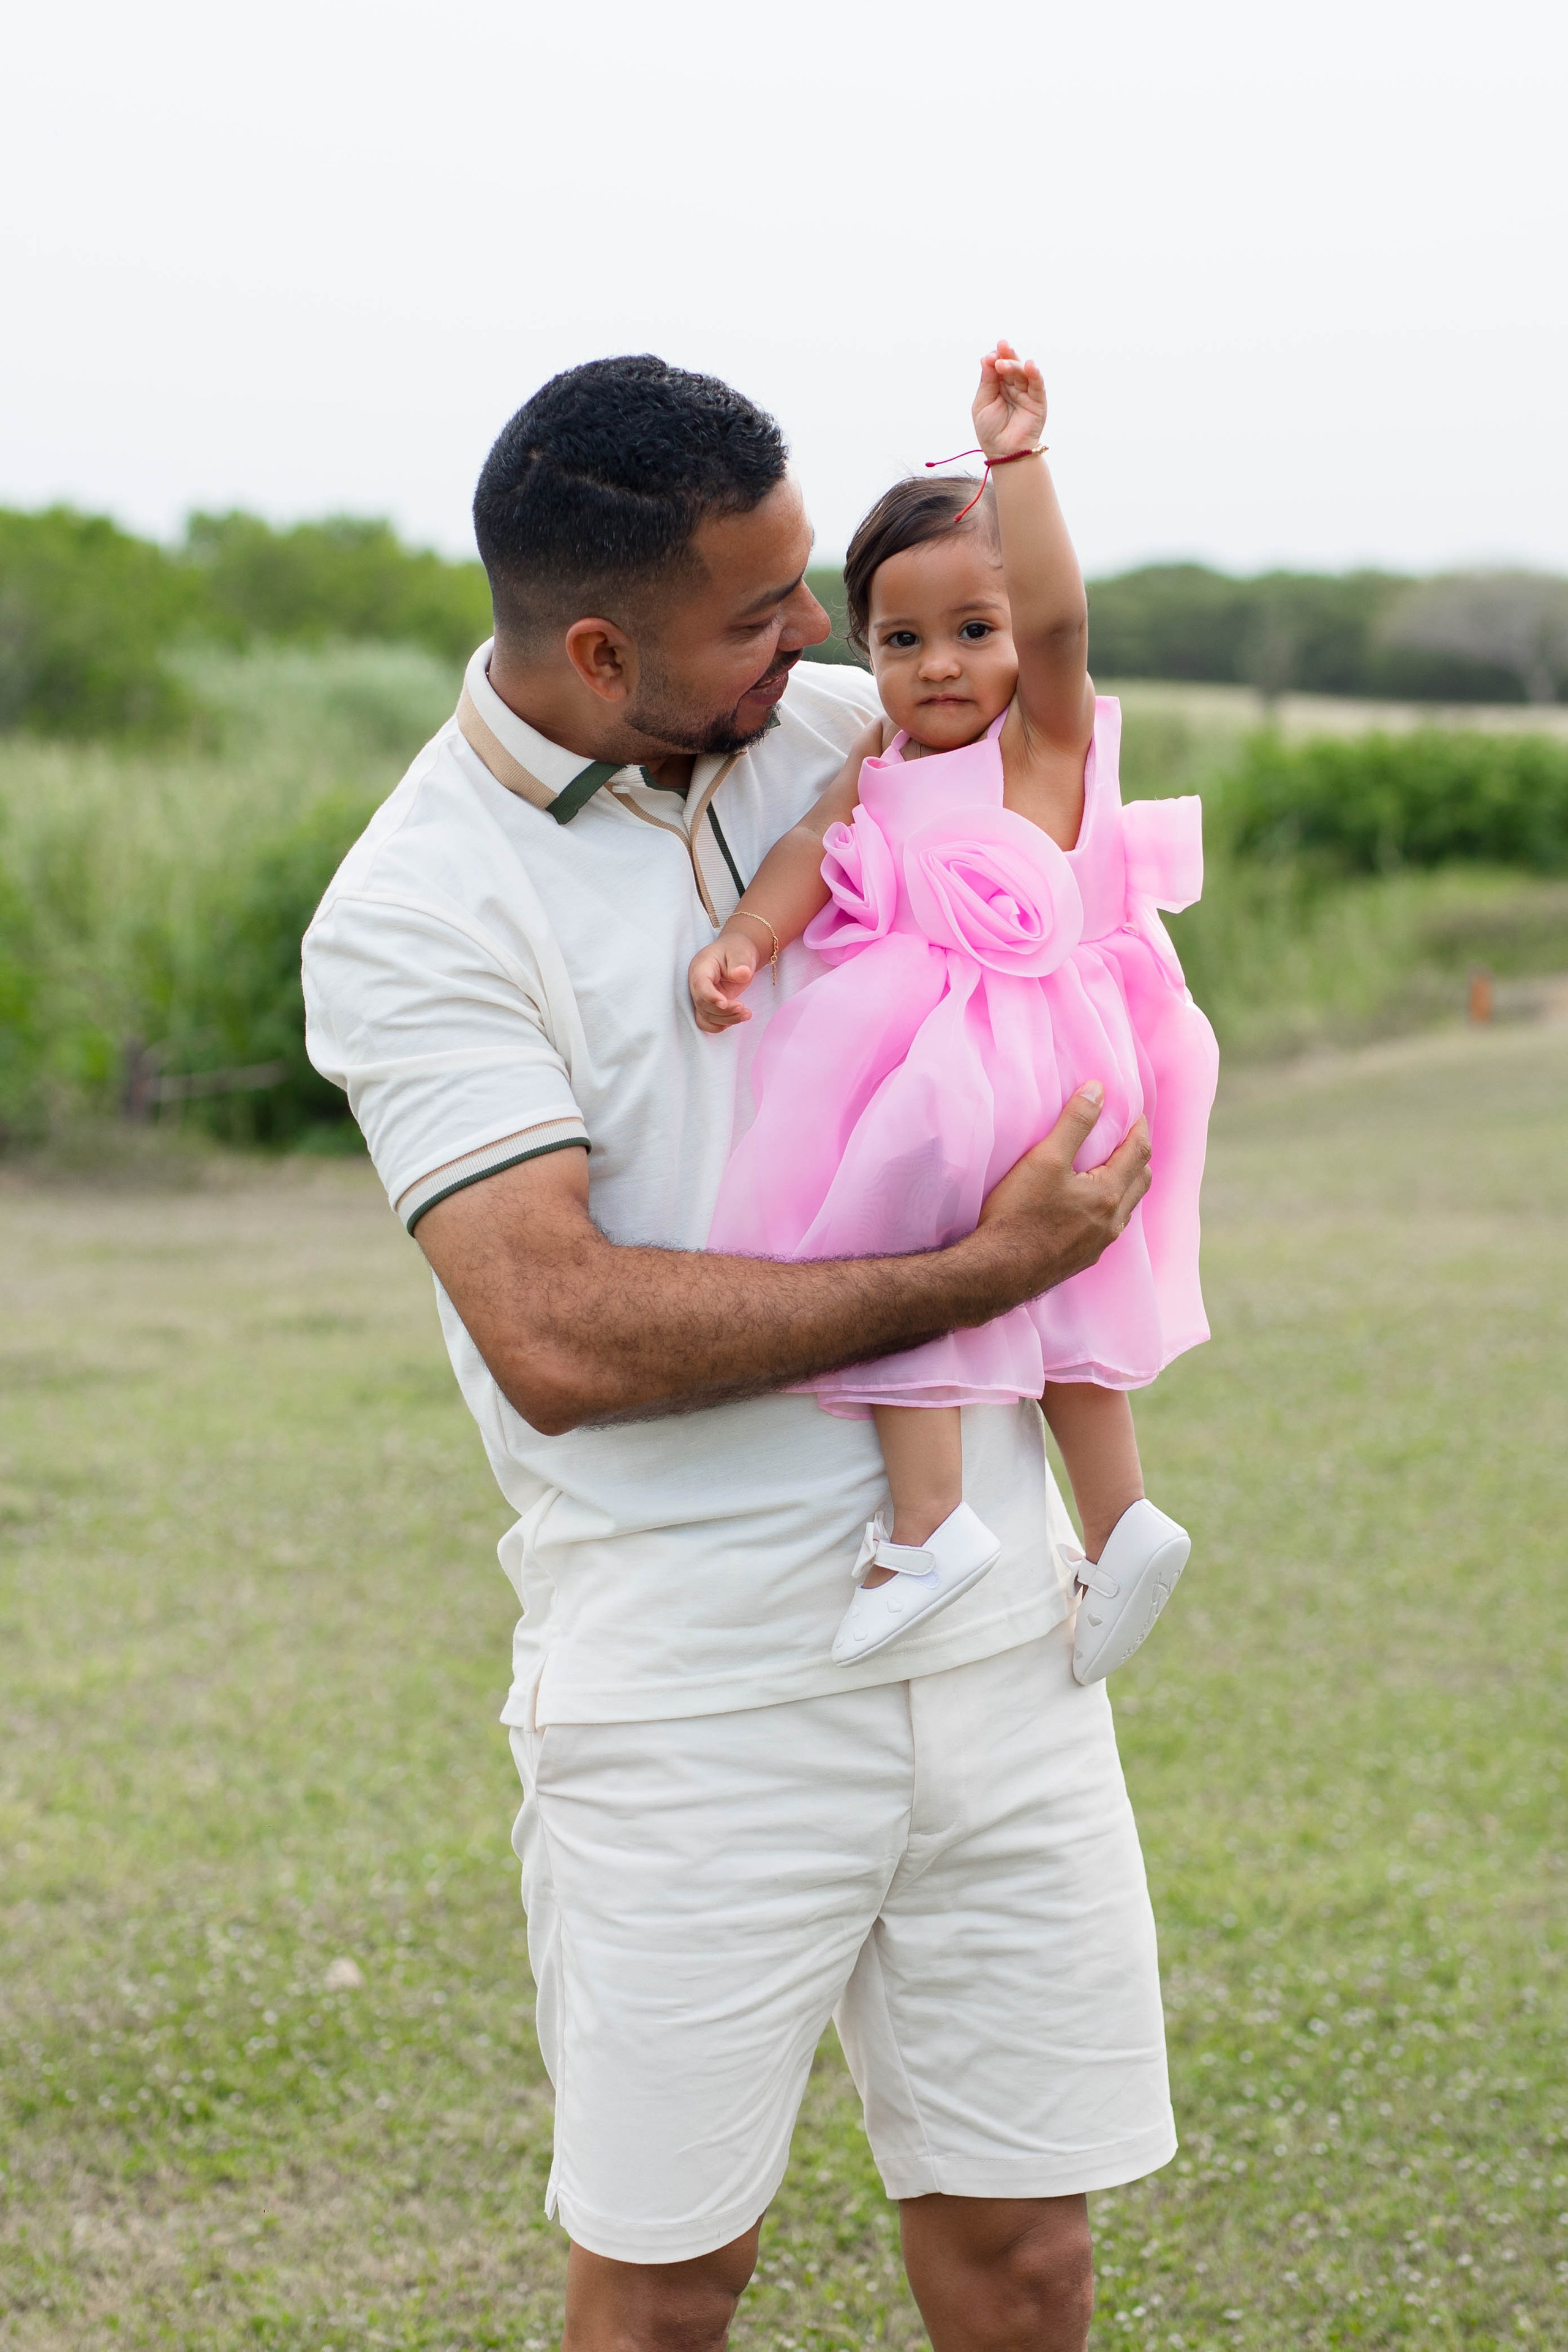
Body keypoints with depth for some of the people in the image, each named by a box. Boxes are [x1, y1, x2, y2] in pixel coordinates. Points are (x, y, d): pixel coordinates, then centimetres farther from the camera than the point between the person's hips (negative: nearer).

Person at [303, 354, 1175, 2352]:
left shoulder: (836, 732, 6)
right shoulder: (412, 914, -12)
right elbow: (560, 1338, -22)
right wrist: (980, 1271, -19)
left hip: (997, 1647, 5)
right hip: (693, 1712, -5)